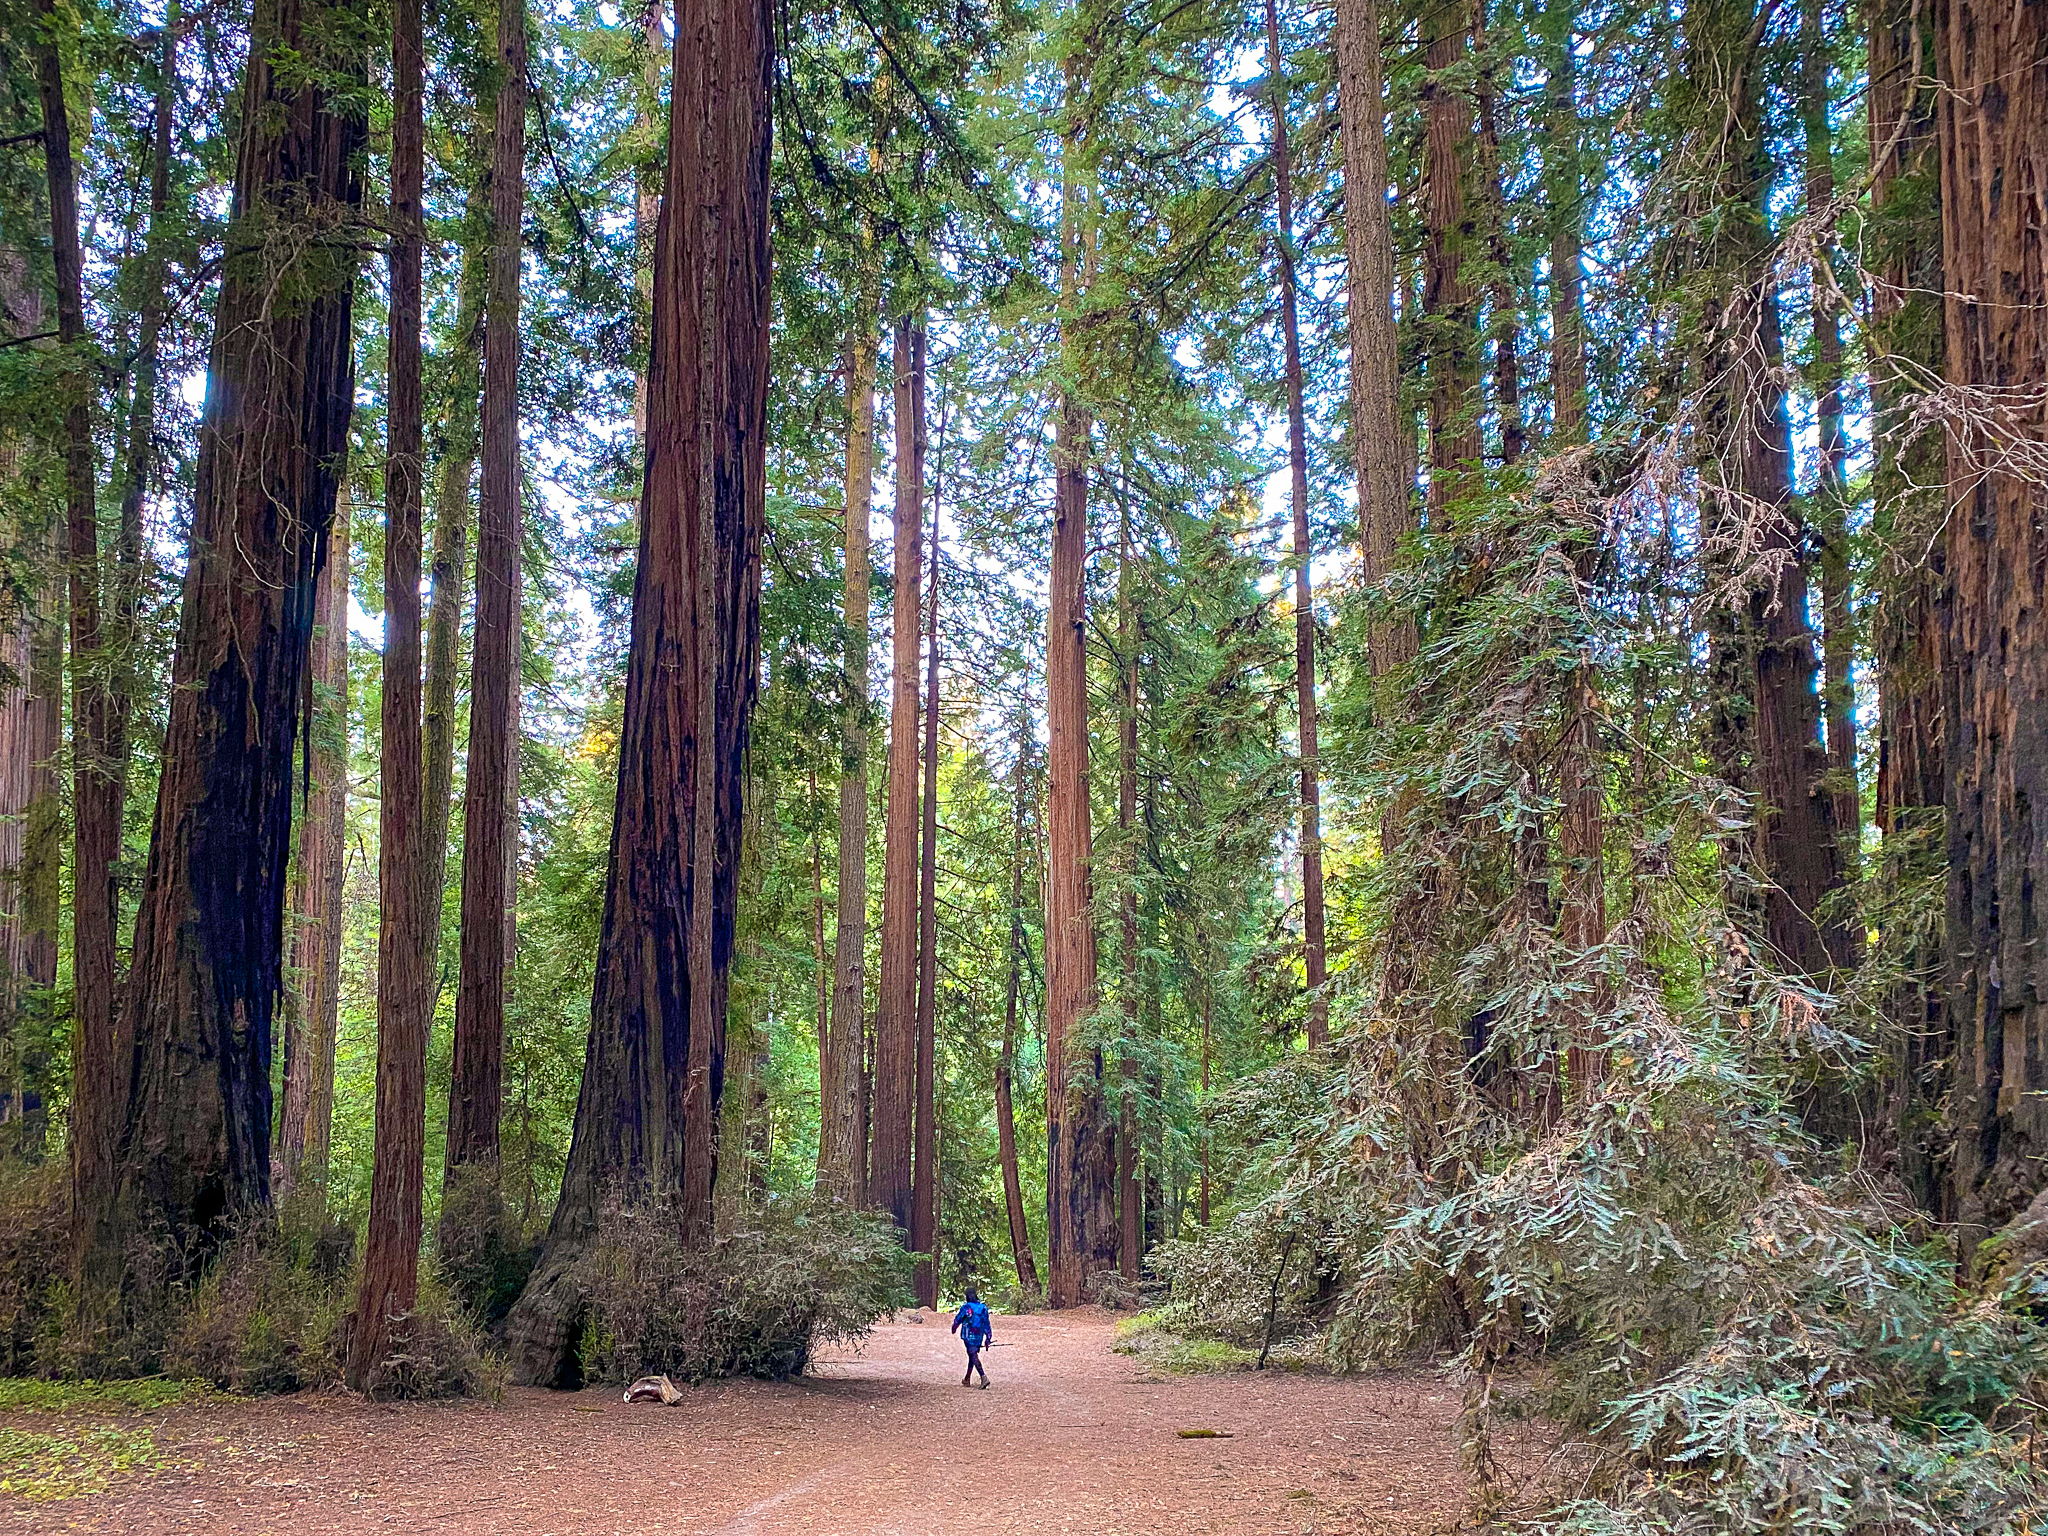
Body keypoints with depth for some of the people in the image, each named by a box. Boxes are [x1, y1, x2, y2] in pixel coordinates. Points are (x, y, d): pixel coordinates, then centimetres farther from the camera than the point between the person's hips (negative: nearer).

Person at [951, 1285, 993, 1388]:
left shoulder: (965, 1307, -9)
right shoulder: (983, 1307, 4)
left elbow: (957, 1319, 3)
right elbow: (987, 1324, 5)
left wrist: (954, 1329, 24)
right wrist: (988, 1338, 8)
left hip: (969, 1336, -5)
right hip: (979, 1336, 5)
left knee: (974, 1356, -10)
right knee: (972, 1356, 18)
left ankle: (984, 1377, -27)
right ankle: (967, 1379, 29)